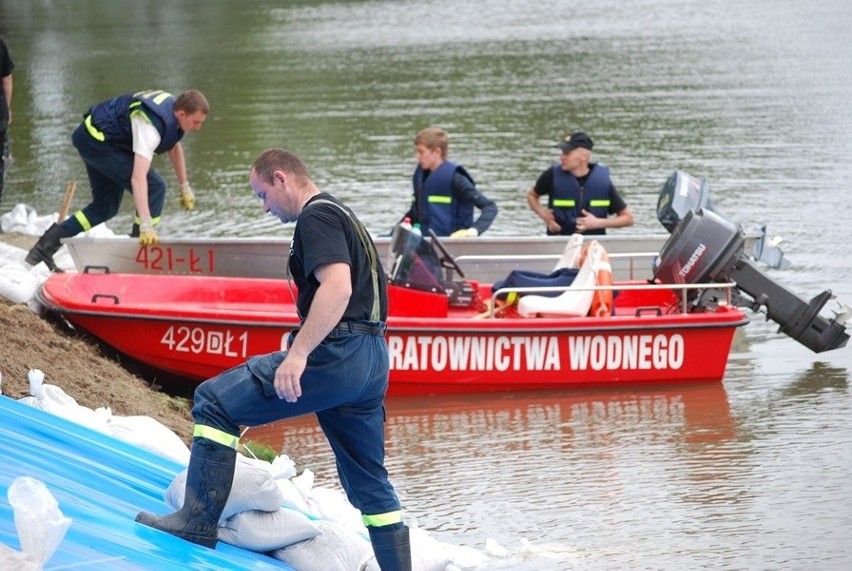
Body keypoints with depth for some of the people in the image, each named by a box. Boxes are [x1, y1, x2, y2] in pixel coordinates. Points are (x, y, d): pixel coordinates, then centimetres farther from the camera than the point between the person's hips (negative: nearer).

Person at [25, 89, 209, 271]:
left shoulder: (173, 106, -2)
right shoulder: (150, 126, -31)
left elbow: (174, 147, 19)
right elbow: (138, 178, -38)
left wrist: (185, 188, 22)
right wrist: (146, 226, -43)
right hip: (98, 142, -10)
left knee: (106, 207, 14)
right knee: (154, 187, -14)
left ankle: (47, 244, 15)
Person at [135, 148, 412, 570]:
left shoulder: (316, 217, -7)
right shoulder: (342, 217, 25)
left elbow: (337, 287, -23)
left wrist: (298, 353, -28)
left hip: (336, 355, -10)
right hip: (372, 362, 10)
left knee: (214, 401, -5)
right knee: (370, 485, 15)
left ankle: (198, 521, -8)